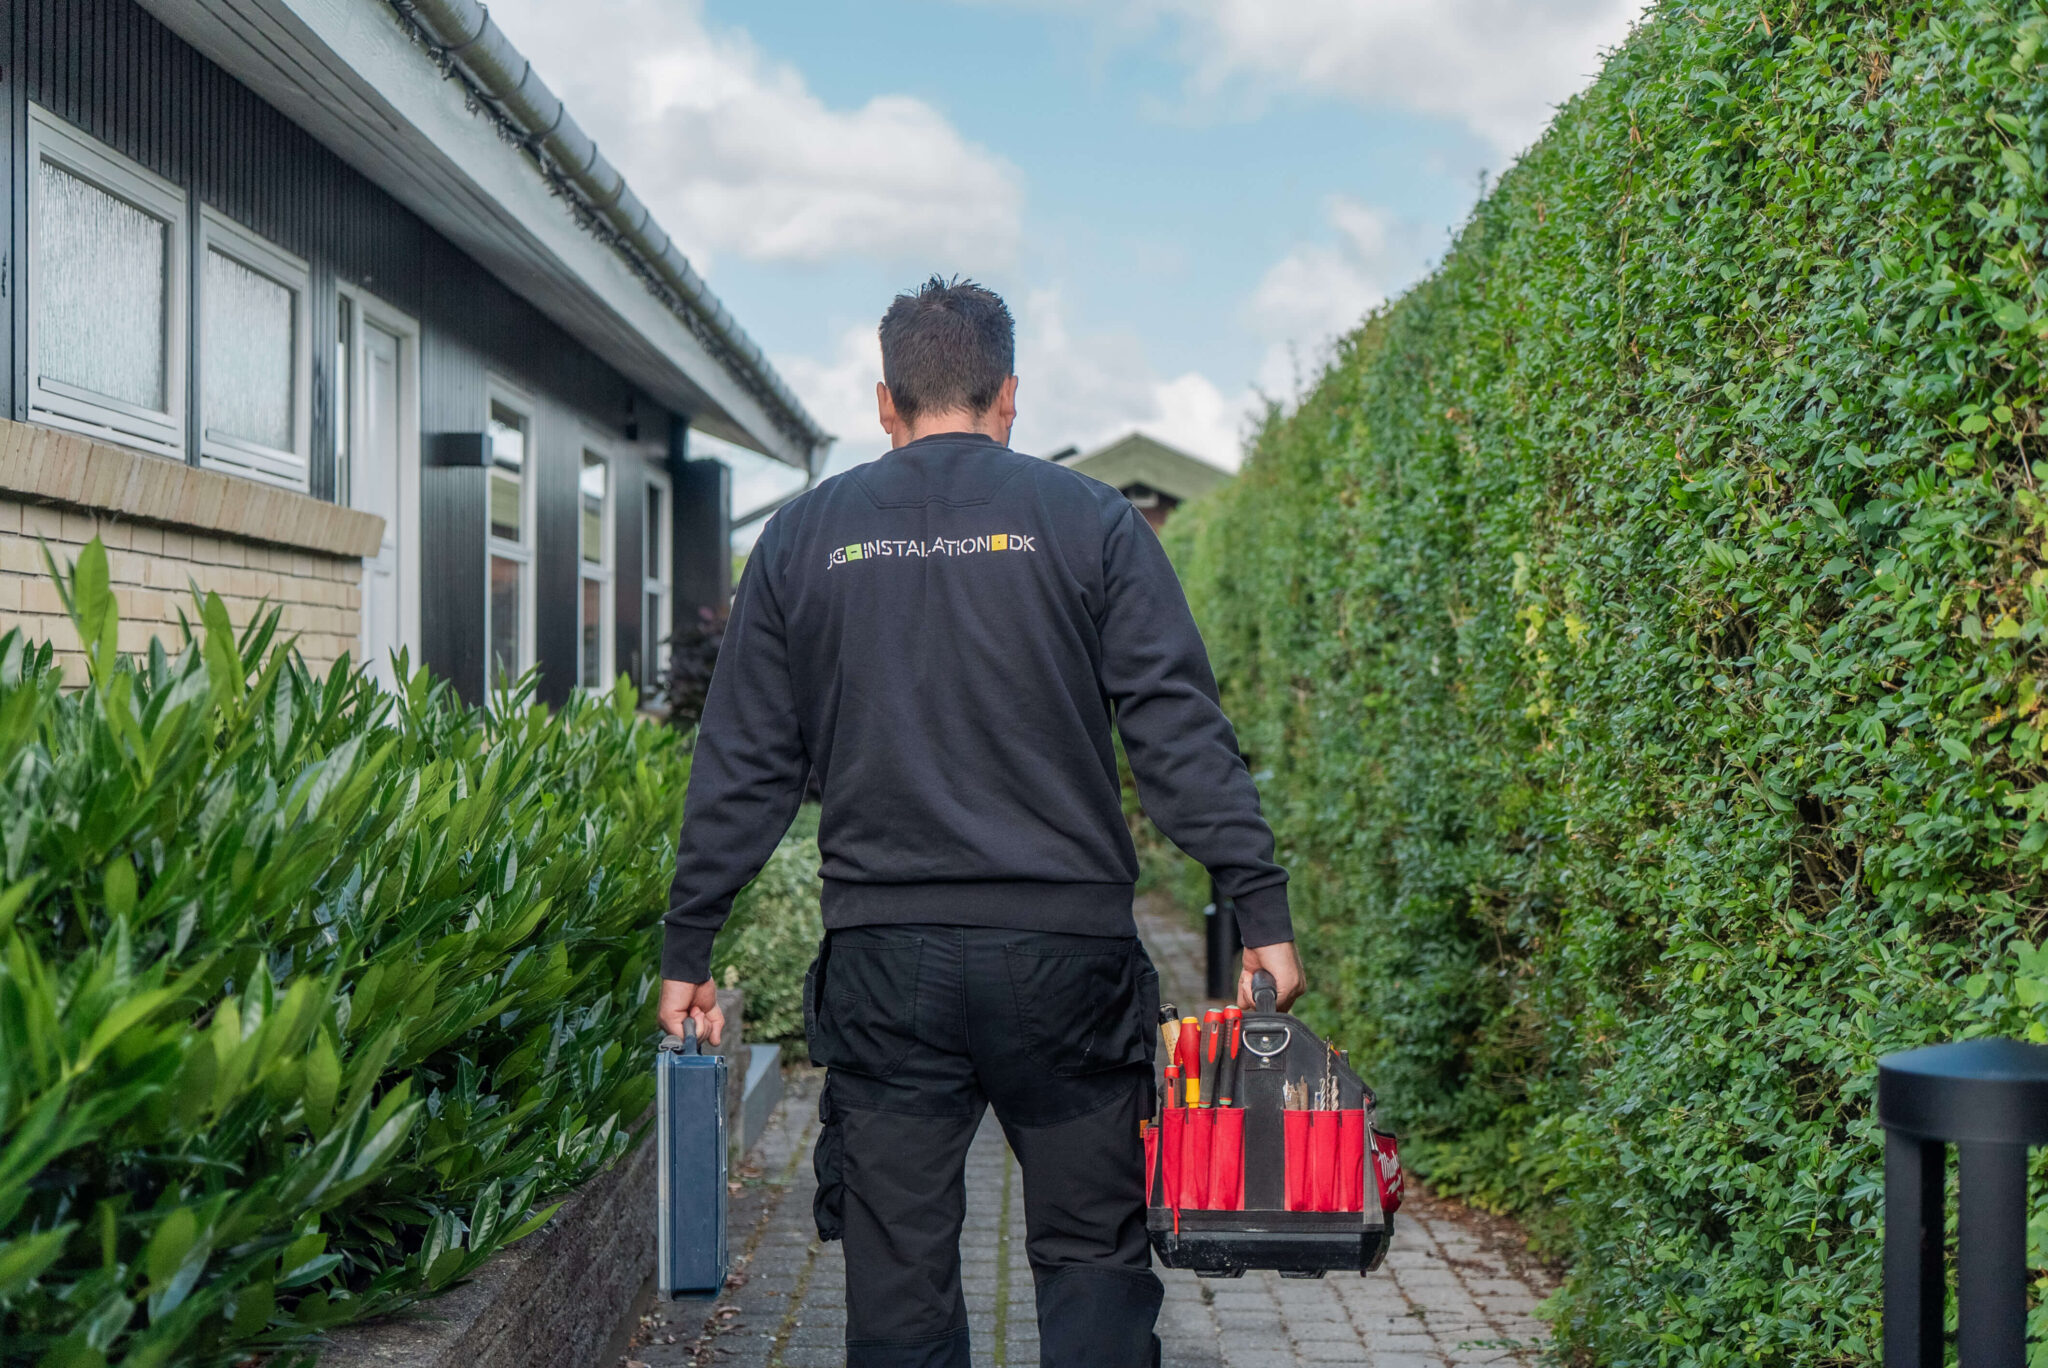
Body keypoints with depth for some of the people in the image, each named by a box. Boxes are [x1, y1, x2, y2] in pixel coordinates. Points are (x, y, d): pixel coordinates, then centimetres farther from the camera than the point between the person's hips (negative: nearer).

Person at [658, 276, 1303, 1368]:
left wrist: (688, 948, 14)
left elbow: (742, 766, 8)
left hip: (882, 960, 2)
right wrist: (1262, 909, -1)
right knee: (1094, 1254, 9)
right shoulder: (1087, 520, 2)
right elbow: (1180, 730, -4)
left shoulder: (804, 536, 8)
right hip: (1063, 950, -1)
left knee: (897, 1273, 9)